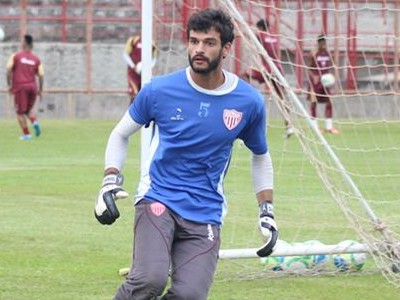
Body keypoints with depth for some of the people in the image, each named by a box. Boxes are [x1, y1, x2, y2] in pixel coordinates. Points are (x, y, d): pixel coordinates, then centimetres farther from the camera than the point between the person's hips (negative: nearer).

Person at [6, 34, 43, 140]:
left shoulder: (15, 56, -1)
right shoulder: (36, 59, 7)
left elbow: (9, 70, -11)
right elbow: (41, 75, 2)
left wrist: (9, 84, -2)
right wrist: (40, 90, 10)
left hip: (20, 87, -3)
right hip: (32, 86, 3)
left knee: (20, 112, 7)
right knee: (29, 109, 22)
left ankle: (26, 134, 4)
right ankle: (35, 122, -7)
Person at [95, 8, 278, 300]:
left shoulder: (249, 102, 0)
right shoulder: (160, 90, -4)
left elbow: (261, 156, 18)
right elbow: (120, 134, 11)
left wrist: (267, 212, 10)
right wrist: (111, 181, -5)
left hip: (206, 214, 2)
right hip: (158, 199, -2)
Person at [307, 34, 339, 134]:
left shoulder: (328, 54, 6)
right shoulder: (313, 54, -8)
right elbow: (309, 68, -6)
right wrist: (314, 77, -19)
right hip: (315, 80, -5)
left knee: (329, 102, 2)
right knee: (314, 102, -1)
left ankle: (329, 126, 7)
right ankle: (314, 126, 6)